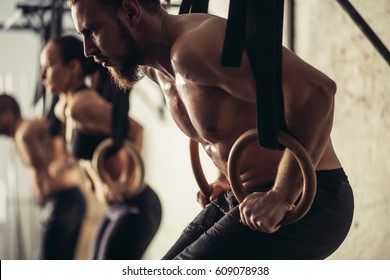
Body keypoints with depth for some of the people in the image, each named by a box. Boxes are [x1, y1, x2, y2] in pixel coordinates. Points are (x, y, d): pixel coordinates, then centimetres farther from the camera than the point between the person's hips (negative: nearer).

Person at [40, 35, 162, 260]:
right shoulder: (64, 109, 10)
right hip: (115, 208, 10)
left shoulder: (82, 104, -19)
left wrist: (127, 184, -25)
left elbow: (134, 129, -31)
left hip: (136, 207, -10)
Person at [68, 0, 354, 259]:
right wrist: (226, 178, 14)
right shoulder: (157, 68, 7)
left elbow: (315, 91, -32)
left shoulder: (195, 46, -24)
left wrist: (281, 196, -28)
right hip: (241, 198, 10)